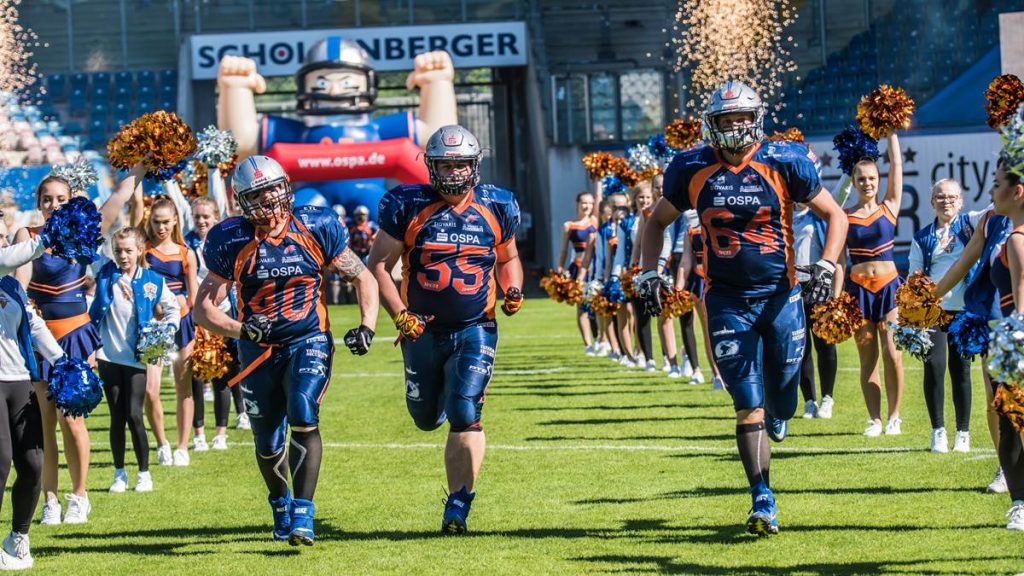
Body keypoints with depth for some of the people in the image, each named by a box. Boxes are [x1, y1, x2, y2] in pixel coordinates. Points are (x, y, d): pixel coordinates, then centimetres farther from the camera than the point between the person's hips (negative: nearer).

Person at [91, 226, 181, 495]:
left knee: (134, 415, -7)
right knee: (117, 417, 6)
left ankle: (144, 474, 5)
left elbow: (173, 308, 9)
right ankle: (119, 474, 15)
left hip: (136, 357, -2)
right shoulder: (106, 274, 2)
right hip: (109, 356, 2)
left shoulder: (152, 281, -1)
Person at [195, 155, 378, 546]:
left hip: (308, 341, -1)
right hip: (258, 350, 1)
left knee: (303, 418, -24)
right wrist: (241, 329, -24)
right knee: (268, 445, 9)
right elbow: (203, 310, -6)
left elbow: (363, 279, 4)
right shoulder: (231, 242, -8)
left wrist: (366, 325, -11)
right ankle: (280, 503, 40)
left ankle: (303, 513, -22)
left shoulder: (316, 229, -8)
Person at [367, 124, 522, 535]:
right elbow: (378, 265, -5)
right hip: (423, 330, 1)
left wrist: (513, 291, -5)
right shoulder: (408, 207, -8)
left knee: (465, 416, -16)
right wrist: (400, 316, -17)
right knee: (427, 419, 16)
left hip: (475, 329, -1)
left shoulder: (496, 208, -1)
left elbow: (508, 259, 16)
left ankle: (458, 506, -9)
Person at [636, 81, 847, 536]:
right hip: (727, 301, 0)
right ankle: (763, 501, 0)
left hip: (780, 296, 0)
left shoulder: (784, 164, -6)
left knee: (781, 404, 8)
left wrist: (826, 266, -11)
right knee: (748, 406, -6)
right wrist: (648, 273, 4)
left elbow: (834, 215, 3)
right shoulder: (693, 170, -1)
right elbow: (657, 221, 15)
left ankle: (776, 414, 47)